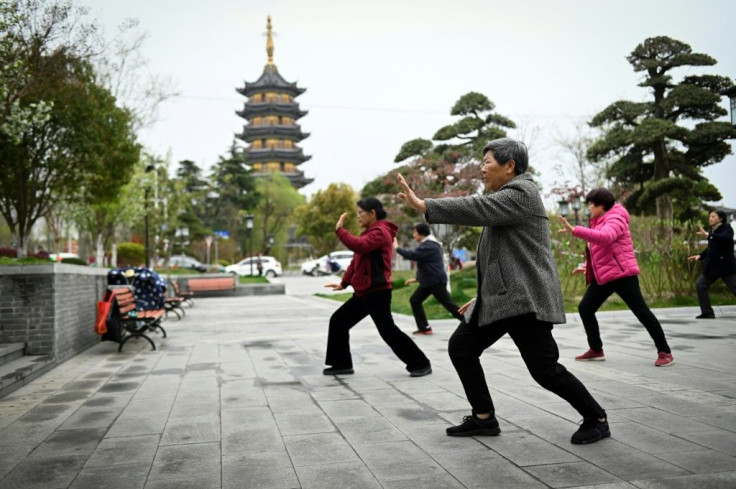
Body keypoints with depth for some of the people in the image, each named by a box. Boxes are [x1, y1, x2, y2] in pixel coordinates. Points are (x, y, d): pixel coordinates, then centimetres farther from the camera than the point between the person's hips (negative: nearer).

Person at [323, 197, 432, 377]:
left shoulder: (380, 232, -13)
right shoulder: (370, 233, 20)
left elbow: (358, 246, -29)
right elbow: (357, 260, 22)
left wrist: (339, 229, -19)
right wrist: (344, 283, 16)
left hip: (377, 292, -10)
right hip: (364, 292, 10)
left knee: (388, 331, -8)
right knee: (338, 321, 9)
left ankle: (421, 364, 2)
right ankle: (342, 364, 15)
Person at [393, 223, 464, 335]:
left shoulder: (429, 246, -18)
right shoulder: (427, 244, 17)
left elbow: (412, 255, -28)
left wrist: (397, 248, -16)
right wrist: (417, 278, 23)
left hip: (436, 281, -11)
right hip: (428, 281, 11)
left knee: (448, 304, -8)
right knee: (414, 300, 8)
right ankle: (424, 328, 8)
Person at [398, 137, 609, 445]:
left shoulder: (521, 193, -10)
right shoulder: (507, 196, 21)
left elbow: (477, 209, -25)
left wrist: (422, 206, -27)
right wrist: (484, 295, 22)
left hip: (525, 299, -10)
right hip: (500, 298, 10)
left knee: (544, 369, -8)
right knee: (460, 347, 5)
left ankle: (596, 419, 11)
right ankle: (484, 418, 13)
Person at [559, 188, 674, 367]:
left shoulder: (615, 219, -12)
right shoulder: (599, 221, 17)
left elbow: (605, 238, -34)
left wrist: (574, 230, -40)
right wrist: (587, 266, 16)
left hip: (621, 274, -10)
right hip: (603, 276, 10)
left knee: (642, 311, -7)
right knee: (584, 308, 6)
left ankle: (665, 352, 1)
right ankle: (596, 350, 16)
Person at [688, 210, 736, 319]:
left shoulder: (727, 228, -9)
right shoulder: (713, 230, 11)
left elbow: (725, 238, -33)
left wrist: (707, 235, -37)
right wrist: (700, 256, 10)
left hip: (726, 265, -8)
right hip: (713, 265, 8)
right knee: (700, 285, 5)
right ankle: (707, 313, 11)